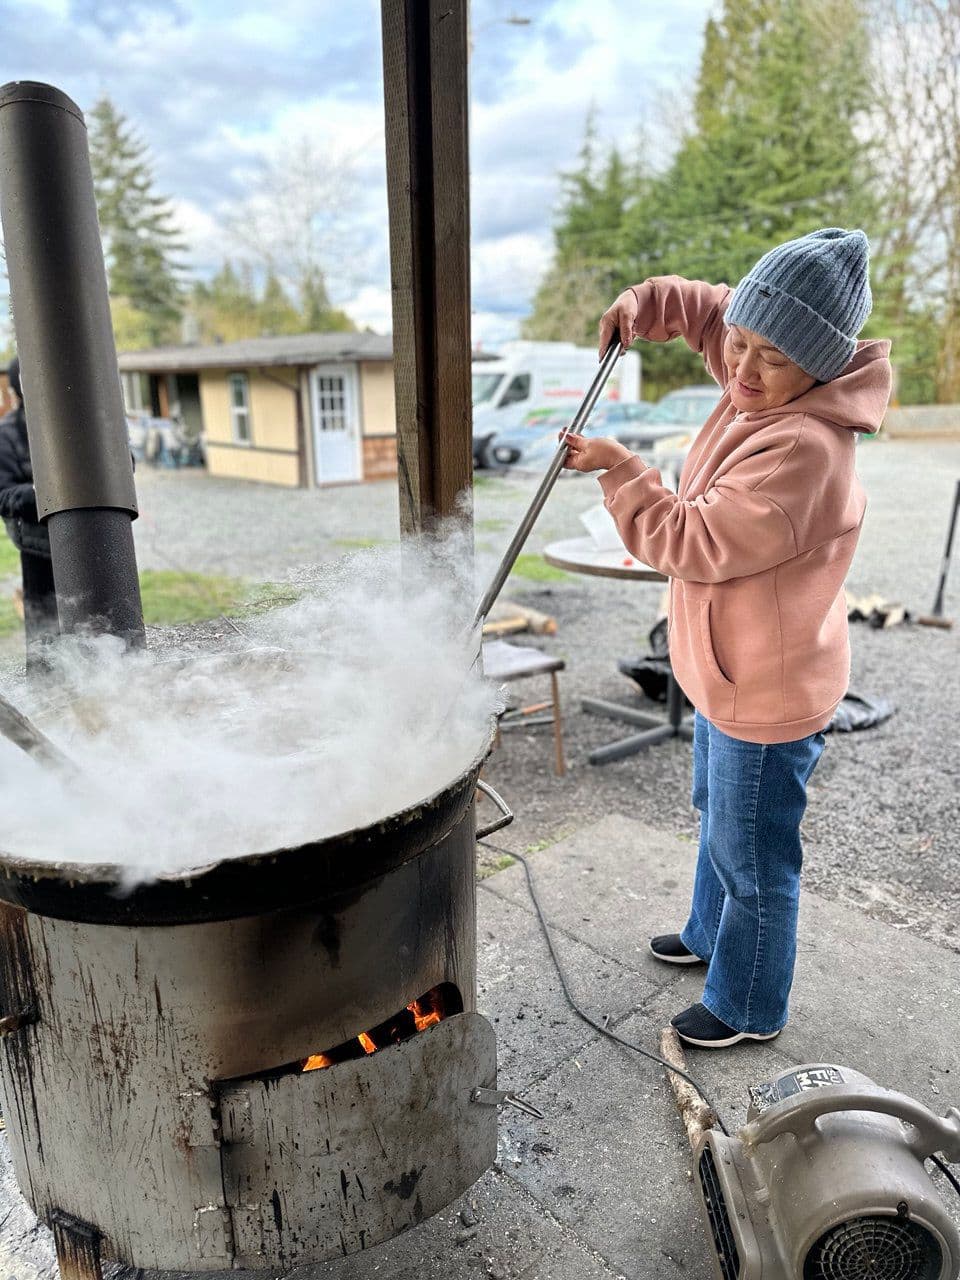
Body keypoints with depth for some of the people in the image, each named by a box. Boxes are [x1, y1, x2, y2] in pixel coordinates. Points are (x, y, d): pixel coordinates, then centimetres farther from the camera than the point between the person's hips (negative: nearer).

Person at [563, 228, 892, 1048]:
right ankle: (709, 936, 54)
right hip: (727, 674, 10)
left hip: (766, 696, -10)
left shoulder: (804, 452, -31)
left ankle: (749, 1010, 34)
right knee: (718, 817, 29)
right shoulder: (761, 392, -2)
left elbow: (691, 543, -28)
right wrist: (645, 305, -2)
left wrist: (621, 471, -18)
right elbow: (710, 311, 16)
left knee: (754, 859, 10)